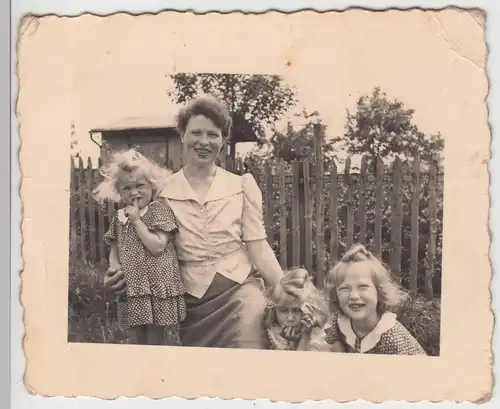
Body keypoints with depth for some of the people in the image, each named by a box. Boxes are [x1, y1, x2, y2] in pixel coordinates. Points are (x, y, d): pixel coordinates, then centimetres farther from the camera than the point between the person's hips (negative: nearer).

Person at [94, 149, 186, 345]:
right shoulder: (119, 218, 11)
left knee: (156, 342, 3)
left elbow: (157, 246, -16)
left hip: (158, 289, -5)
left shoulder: (159, 210, -6)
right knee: (138, 342, 13)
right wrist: (114, 267, -7)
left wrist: (136, 220, -14)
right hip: (131, 292, 6)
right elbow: (114, 249, 14)